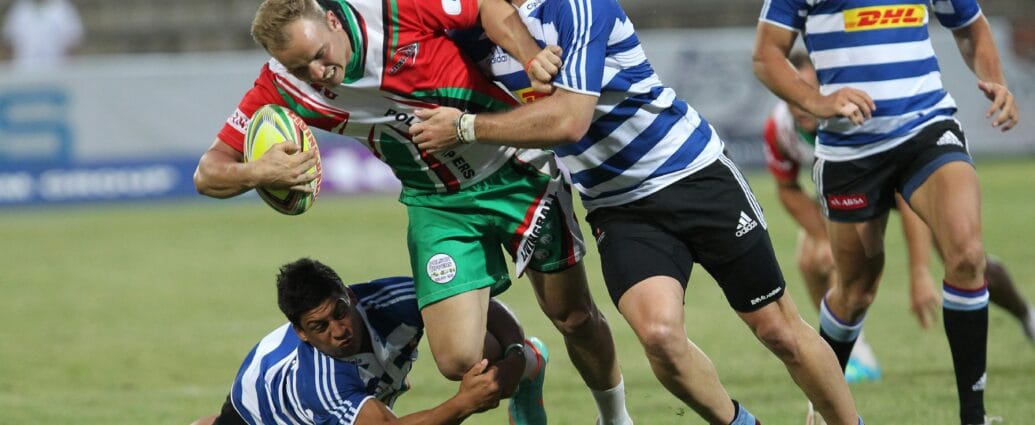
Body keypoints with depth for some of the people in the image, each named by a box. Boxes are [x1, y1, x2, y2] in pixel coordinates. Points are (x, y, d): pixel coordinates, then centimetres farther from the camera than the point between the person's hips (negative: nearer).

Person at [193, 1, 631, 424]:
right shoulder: (283, 88, -18)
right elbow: (209, 172, -15)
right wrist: (257, 173, -37)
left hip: (518, 171, -2)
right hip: (439, 206, 2)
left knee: (575, 319, 6)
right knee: (458, 359, -10)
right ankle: (526, 364, 27)